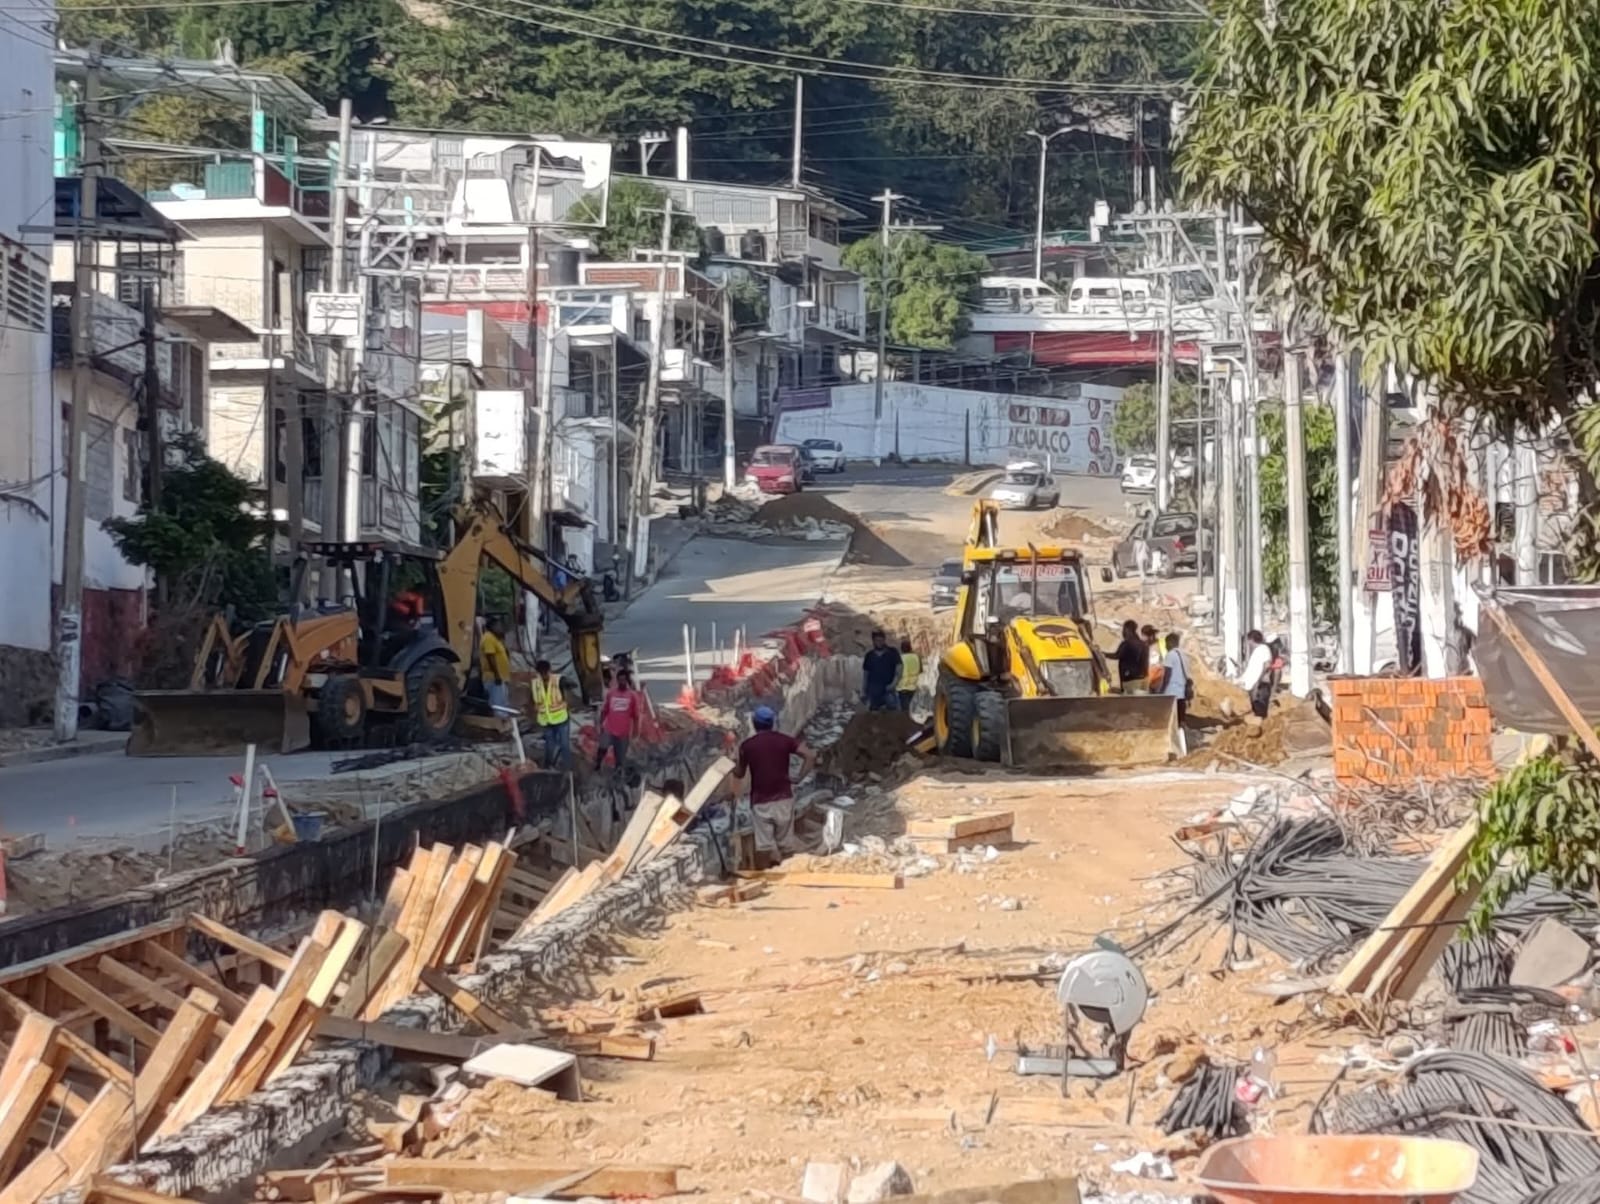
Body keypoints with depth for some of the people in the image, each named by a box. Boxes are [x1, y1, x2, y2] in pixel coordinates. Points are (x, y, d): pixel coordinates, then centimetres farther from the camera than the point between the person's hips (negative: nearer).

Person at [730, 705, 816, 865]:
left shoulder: (747, 746, -3)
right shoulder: (784, 740, 0)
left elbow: (740, 774, 10)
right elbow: (810, 756, -11)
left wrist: (732, 766, 31)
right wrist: (799, 778, -2)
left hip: (760, 802, -2)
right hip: (783, 799, 2)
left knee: (766, 845, 2)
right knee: (785, 841, 13)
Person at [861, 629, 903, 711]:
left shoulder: (892, 653, 5)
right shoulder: (869, 656, 12)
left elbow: (898, 670, -1)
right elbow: (865, 674, 15)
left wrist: (894, 684, -17)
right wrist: (863, 692, 11)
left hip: (888, 690, -2)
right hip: (873, 693, 2)